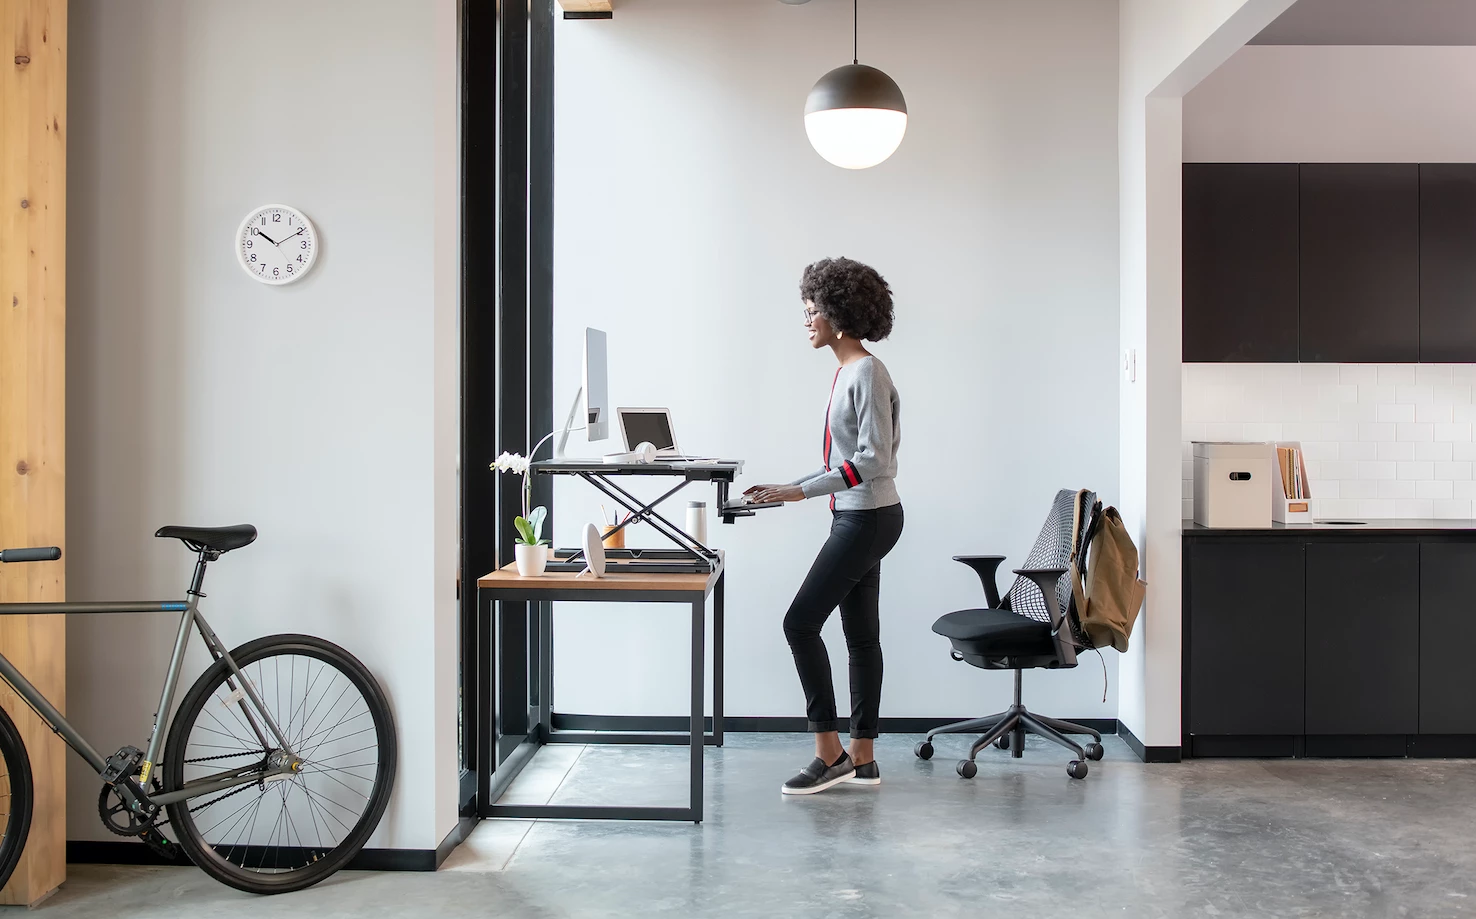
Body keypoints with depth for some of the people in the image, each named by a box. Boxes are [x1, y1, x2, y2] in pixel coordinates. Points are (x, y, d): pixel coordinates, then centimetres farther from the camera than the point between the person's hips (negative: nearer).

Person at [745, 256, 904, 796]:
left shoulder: (867, 373, -16)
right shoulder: (847, 372, 14)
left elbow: (873, 460, -23)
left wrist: (803, 492, -25)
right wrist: (789, 488, 13)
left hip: (867, 518, -10)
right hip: (857, 517, 10)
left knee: (801, 622, -8)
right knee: (861, 635, 11)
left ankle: (829, 753, 0)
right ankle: (862, 760, 18)